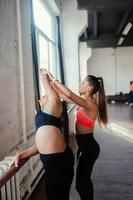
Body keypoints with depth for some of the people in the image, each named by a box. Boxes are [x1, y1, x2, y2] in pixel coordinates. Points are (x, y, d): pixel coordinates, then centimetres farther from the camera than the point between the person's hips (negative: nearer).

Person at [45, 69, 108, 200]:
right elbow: (64, 95, 6)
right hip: (85, 145, 9)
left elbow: (69, 95, -36)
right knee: (84, 179, 23)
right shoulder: (85, 102, 4)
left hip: (89, 148, -9)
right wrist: (51, 81, 0)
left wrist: (53, 79, -26)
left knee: (81, 183, 6)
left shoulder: (91, 105, -23)